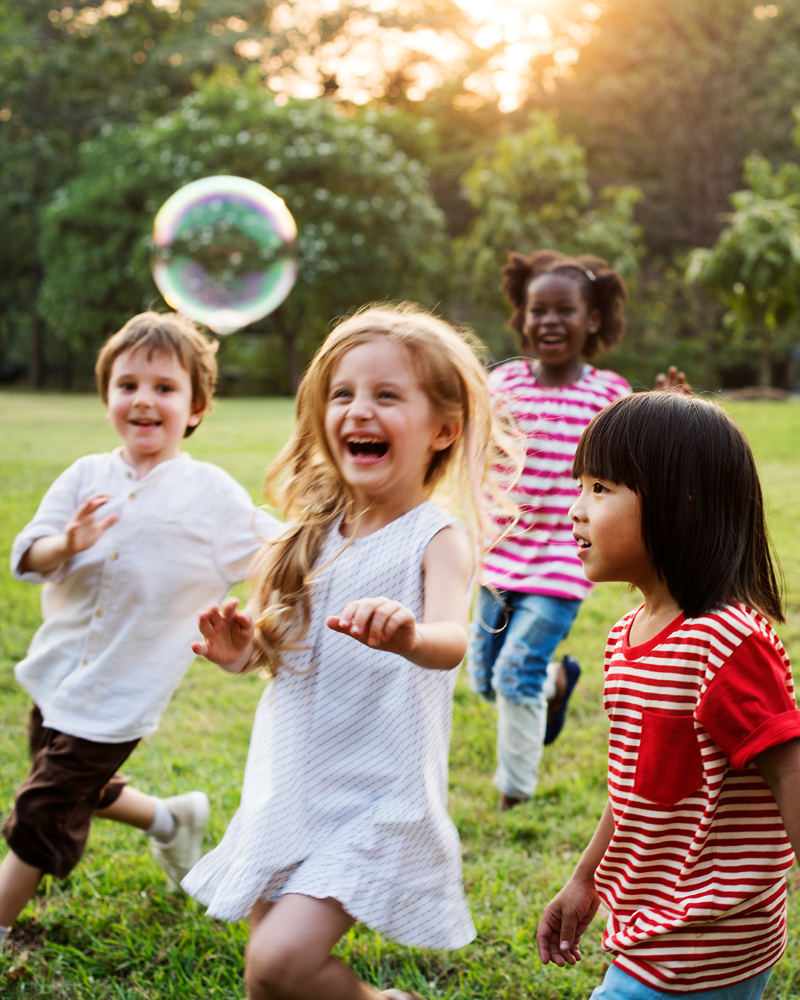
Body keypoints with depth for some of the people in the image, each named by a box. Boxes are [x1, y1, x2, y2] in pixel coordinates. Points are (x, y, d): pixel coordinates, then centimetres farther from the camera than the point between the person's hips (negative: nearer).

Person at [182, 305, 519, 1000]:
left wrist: (407, 636, -54)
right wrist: (243, 648, -8)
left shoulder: (436, 538, -13)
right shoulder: (319, 531, 4)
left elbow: (450, 643, -32)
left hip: (377, 799, -6)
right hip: (291, 787, 6)